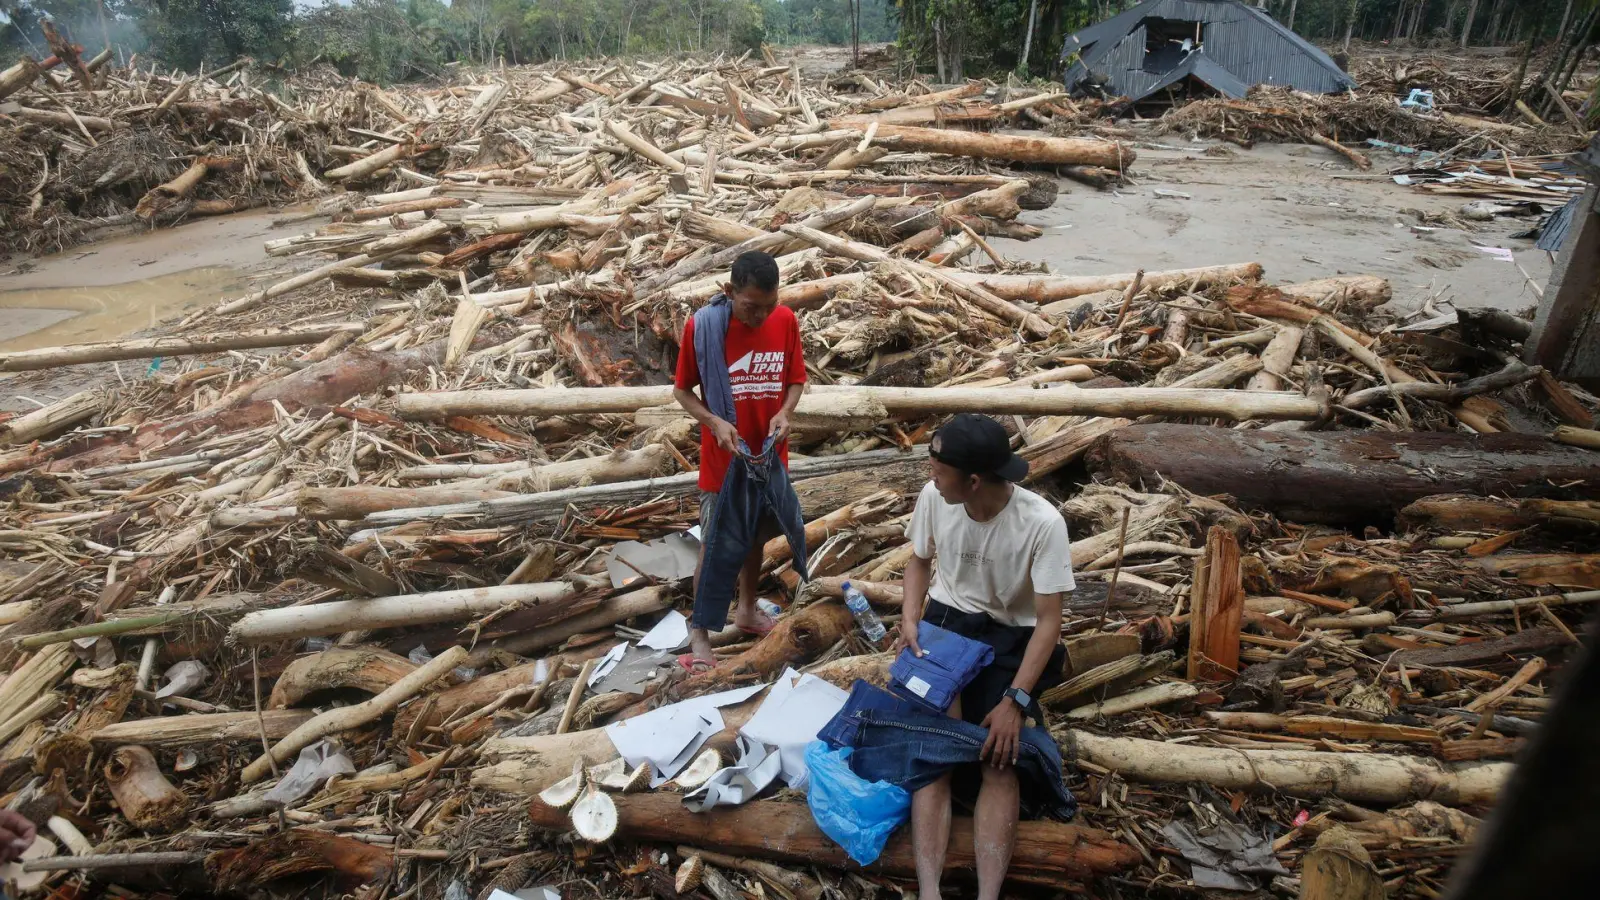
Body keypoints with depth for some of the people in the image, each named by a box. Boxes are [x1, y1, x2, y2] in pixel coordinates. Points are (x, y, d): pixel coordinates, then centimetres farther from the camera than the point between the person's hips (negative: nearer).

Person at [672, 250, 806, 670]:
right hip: (722, 459, -4)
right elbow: (682, 389, -8)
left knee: (756, 537, 20)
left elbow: (796, 378, 3)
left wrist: (784, 413, -17)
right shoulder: (701, 326, -17)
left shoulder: (786, 320, -8)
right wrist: (714, 422, -24)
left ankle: (746, 609, 41)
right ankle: (699, 633, 19)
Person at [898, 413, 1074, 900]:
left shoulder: (1043, 524, -25)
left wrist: (1014, 700, -24)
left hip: (1011, 637, -1)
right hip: (946, 622, 2)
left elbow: (1049, 621, -18)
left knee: (999, 759, -20)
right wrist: (909, 617, -10)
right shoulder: (933, 497, -14)